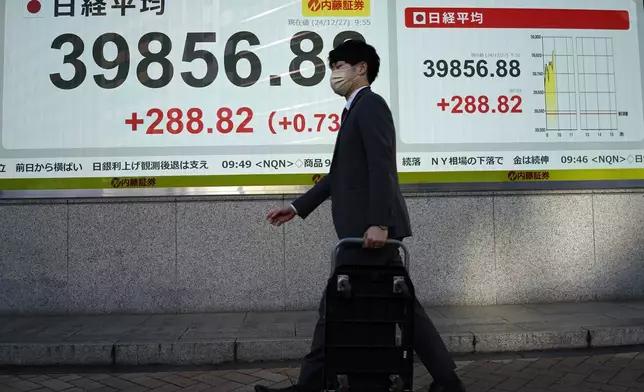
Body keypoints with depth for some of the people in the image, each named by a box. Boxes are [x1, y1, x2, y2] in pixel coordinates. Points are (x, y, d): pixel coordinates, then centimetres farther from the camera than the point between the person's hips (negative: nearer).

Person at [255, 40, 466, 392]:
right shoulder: (357, 110, 23)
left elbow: (382, 166, -18)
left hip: (371, 227, -10)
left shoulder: (370, 104, -6)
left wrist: (379, 222, -24)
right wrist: (298, 207, 23)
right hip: (365, 227, 10)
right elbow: (340, 173, 24)